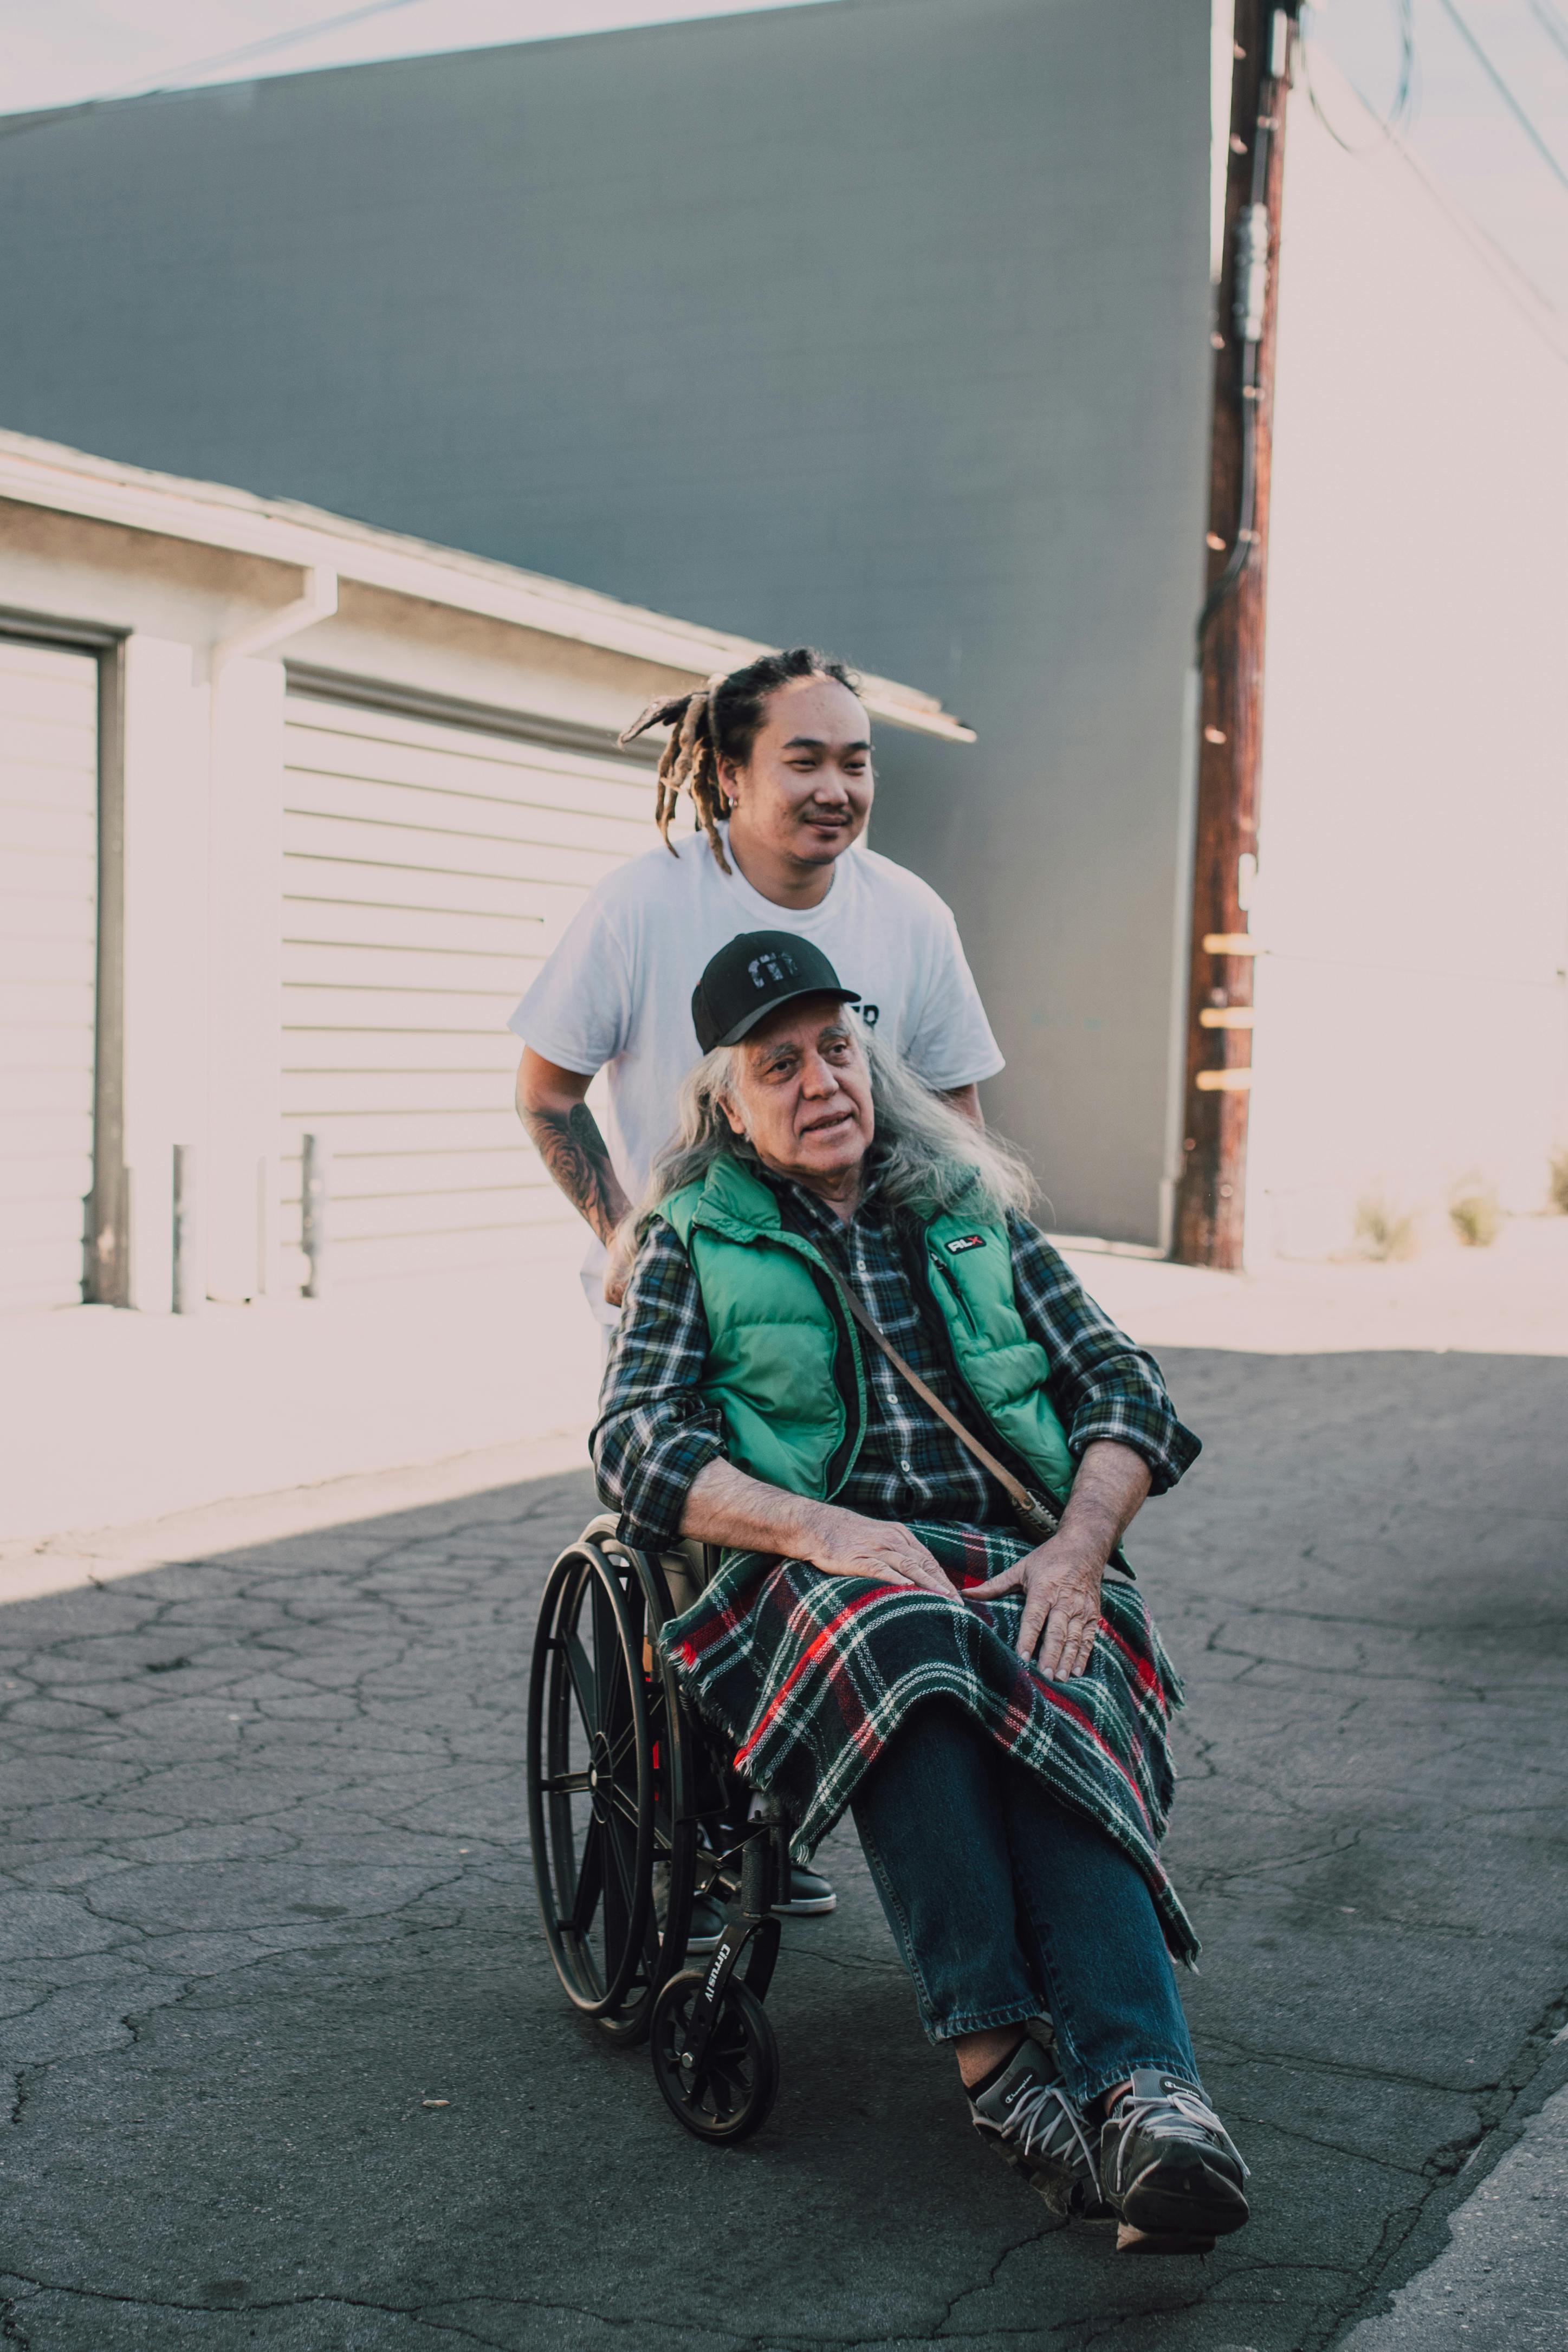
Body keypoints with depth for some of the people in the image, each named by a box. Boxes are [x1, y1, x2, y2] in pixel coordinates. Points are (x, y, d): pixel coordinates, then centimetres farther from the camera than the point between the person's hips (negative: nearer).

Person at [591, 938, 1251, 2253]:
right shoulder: (696, 1243, 15)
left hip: (1020, 1570, 2)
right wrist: (817, 1527, -15)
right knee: (901, 1652, -39)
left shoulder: (977, 1213, 21)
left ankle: (1145, 2088, -51)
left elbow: (1120, 1385, 15)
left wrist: (1081, 1544, -6)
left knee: (1054, 1702, -35)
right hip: (822, 1587, -1)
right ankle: (998, 2052, -42)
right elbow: (632, 1443, 3)